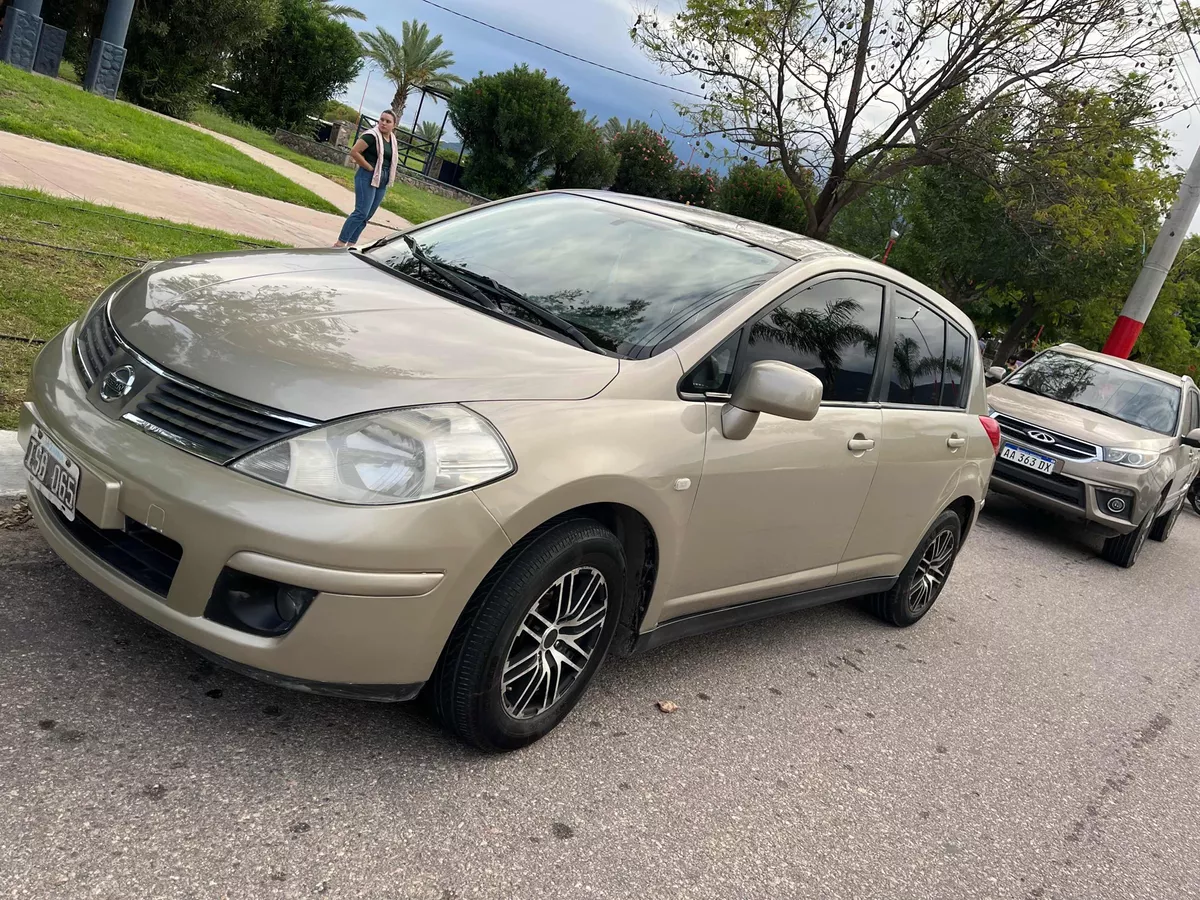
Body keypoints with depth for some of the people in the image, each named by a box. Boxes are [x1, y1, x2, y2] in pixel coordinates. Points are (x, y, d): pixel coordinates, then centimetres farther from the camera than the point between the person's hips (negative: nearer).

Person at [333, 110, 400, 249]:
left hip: (382, 182, 8)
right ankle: (340, 243, -9)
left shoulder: (392, 140, 11)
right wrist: (369, 168, -15)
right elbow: (354, 152, -17)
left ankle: (351, 243, 16)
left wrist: (389, 176, 12)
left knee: (367, 215, 9)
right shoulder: (372, 135, -12)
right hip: (368, 177, -8)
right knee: (361, 212, -13)